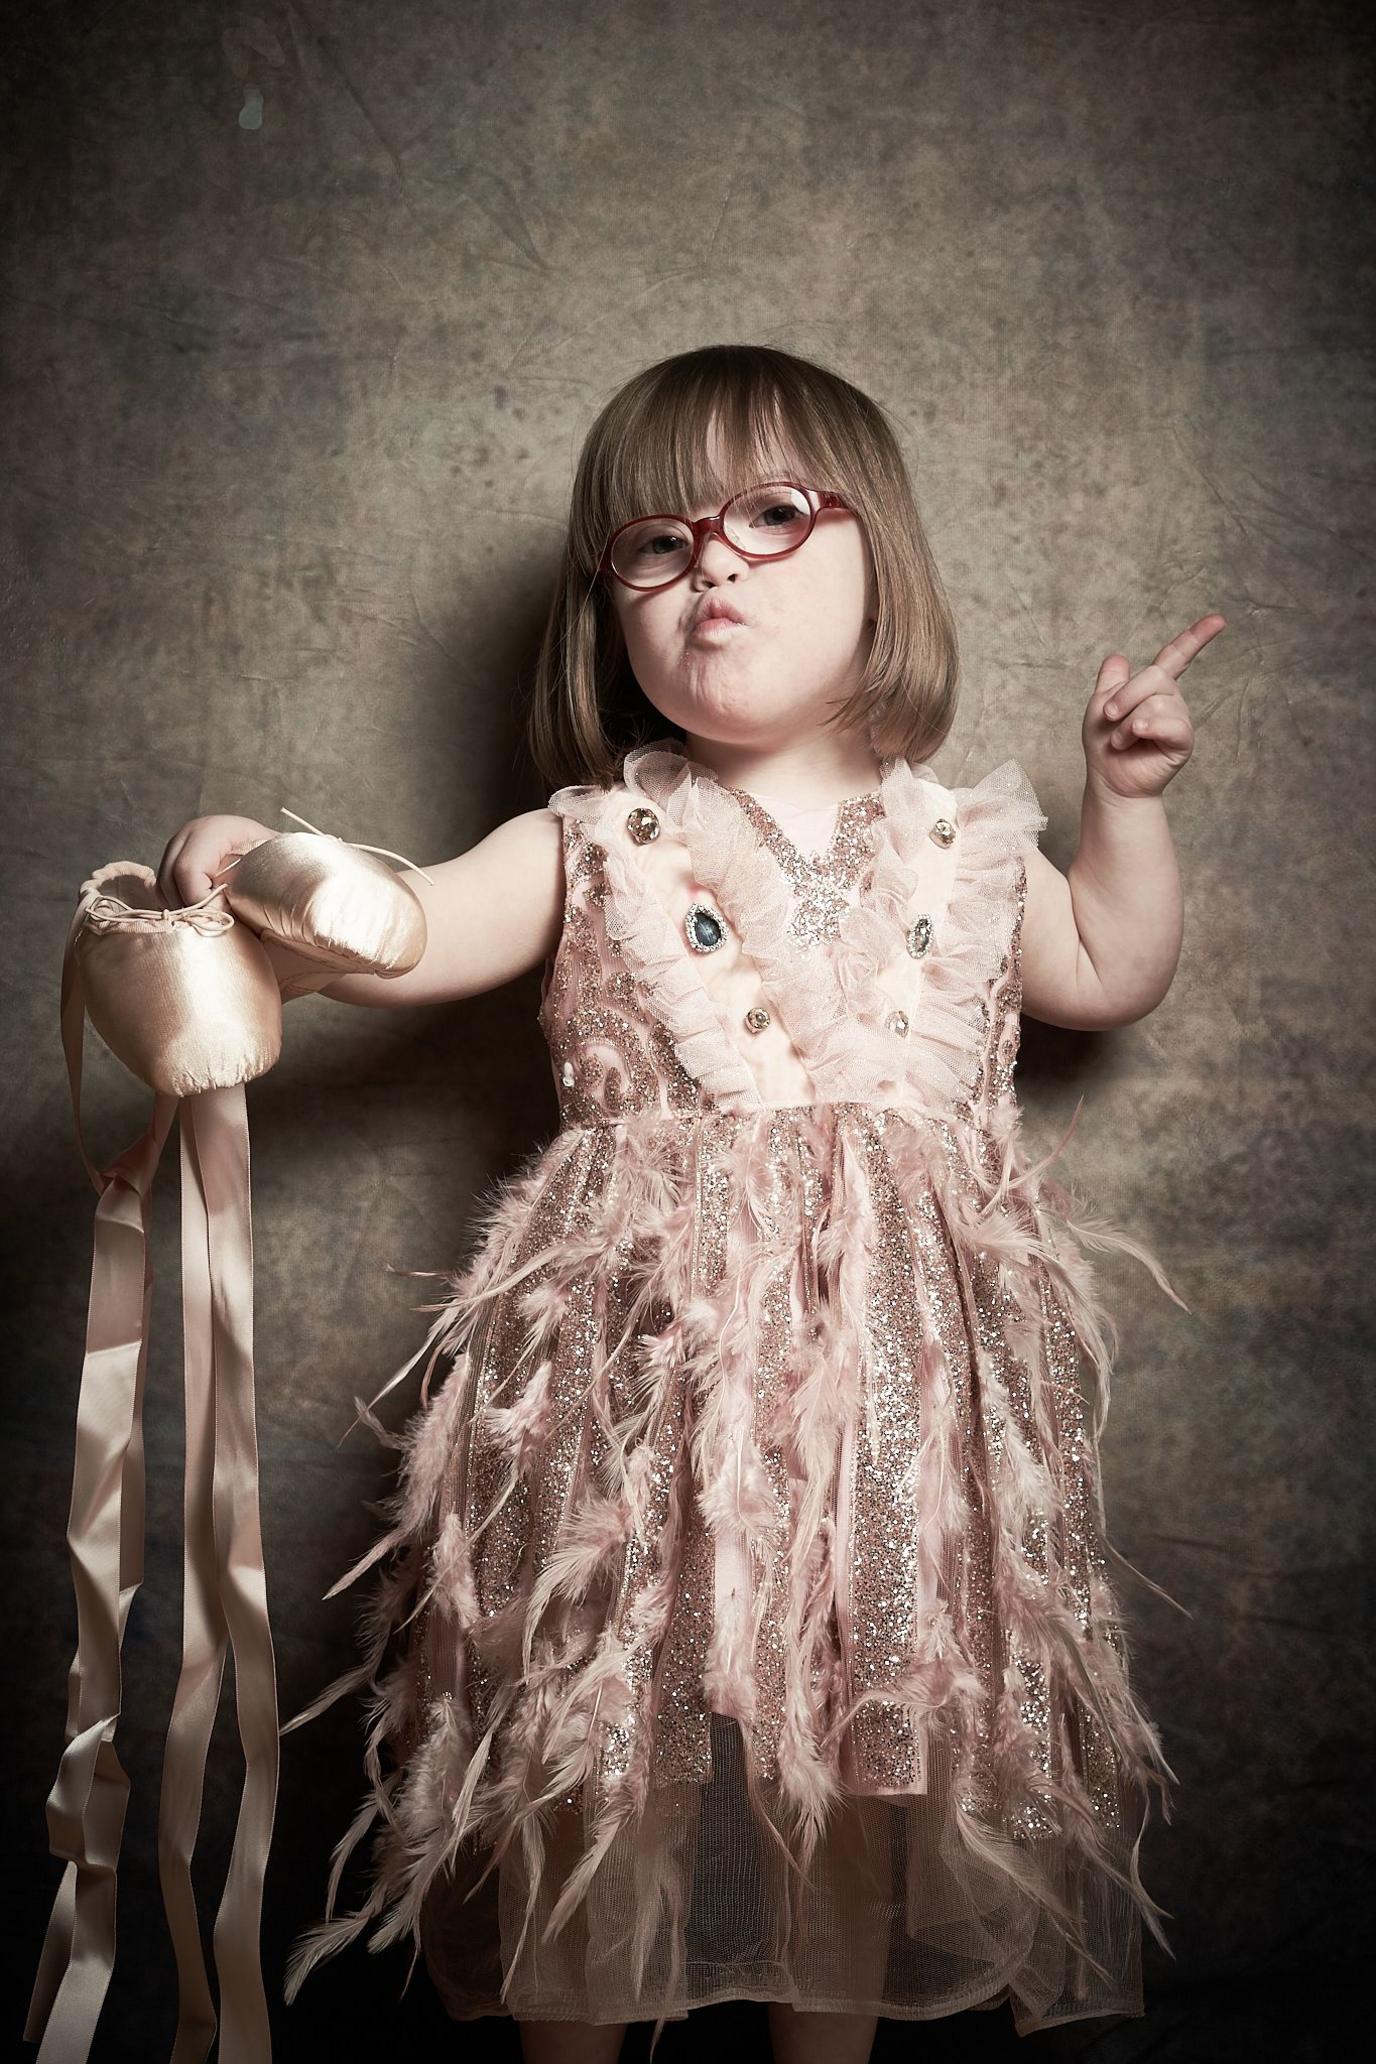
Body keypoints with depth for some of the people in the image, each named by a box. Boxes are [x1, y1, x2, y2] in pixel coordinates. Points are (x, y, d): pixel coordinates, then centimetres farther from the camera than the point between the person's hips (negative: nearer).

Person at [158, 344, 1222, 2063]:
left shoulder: (956, 842, 10)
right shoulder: (594, 841, 3)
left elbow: (1109, 975, 24)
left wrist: (1123, 796, 14)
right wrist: (262, 871, -28)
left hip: (891, 1377, 2)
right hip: (641, 1373, -1)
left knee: (861, 1745, 11)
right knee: (587, 1736, 5)